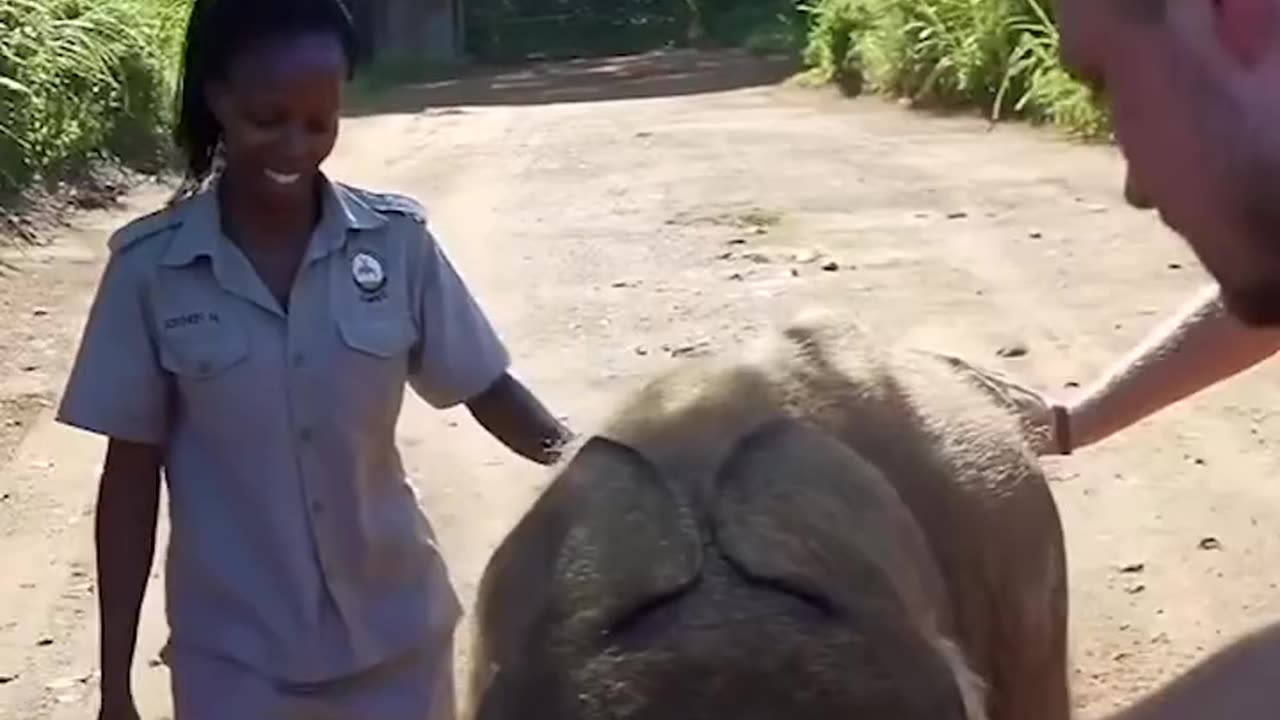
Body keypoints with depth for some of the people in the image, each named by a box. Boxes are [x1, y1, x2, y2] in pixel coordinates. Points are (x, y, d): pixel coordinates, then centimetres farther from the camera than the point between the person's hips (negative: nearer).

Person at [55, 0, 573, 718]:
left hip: (395, 638, 1)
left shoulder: (395, 240, -8)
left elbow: (484, 386, 0)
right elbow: (132, 472, -3)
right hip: (235, 659, -1)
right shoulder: (151, 266, -9)